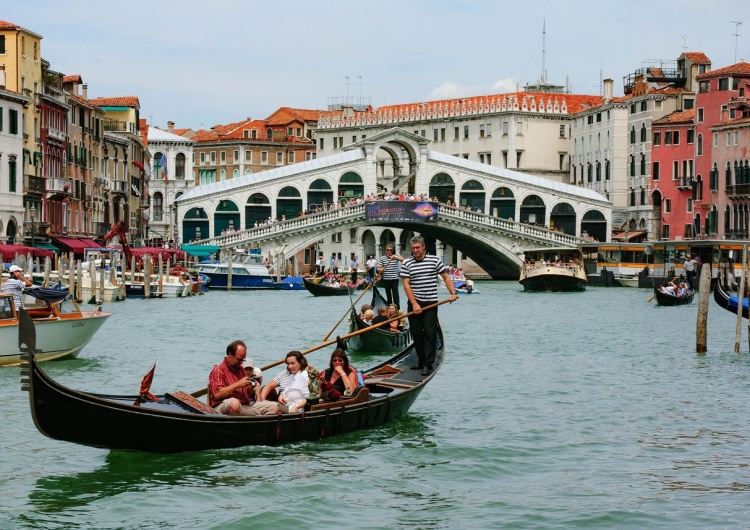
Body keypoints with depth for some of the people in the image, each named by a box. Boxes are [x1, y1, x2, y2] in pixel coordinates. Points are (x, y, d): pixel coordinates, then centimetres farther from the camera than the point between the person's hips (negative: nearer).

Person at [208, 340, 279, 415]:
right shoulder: (218, 370, -1)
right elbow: (217, 394, -15)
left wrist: (250, 389, 5)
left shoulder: (241, 370, 23)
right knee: (235, 403, -43)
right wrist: (237, 385, -14)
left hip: (245, 406, 7)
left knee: (274, 407, -8)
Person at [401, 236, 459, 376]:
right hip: (414, 303, 2)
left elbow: (446, 276, 6)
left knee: (430, 333, -7)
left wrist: (453, 293, -8)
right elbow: (406, 285, -5)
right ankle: (421, 360, 20)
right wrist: (414, 304, -12)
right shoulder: (407, 263, 0)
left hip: (430, 303, -2)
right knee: (416, 333, 7)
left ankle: (428, 364, -7)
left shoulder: (435, 260, 0)